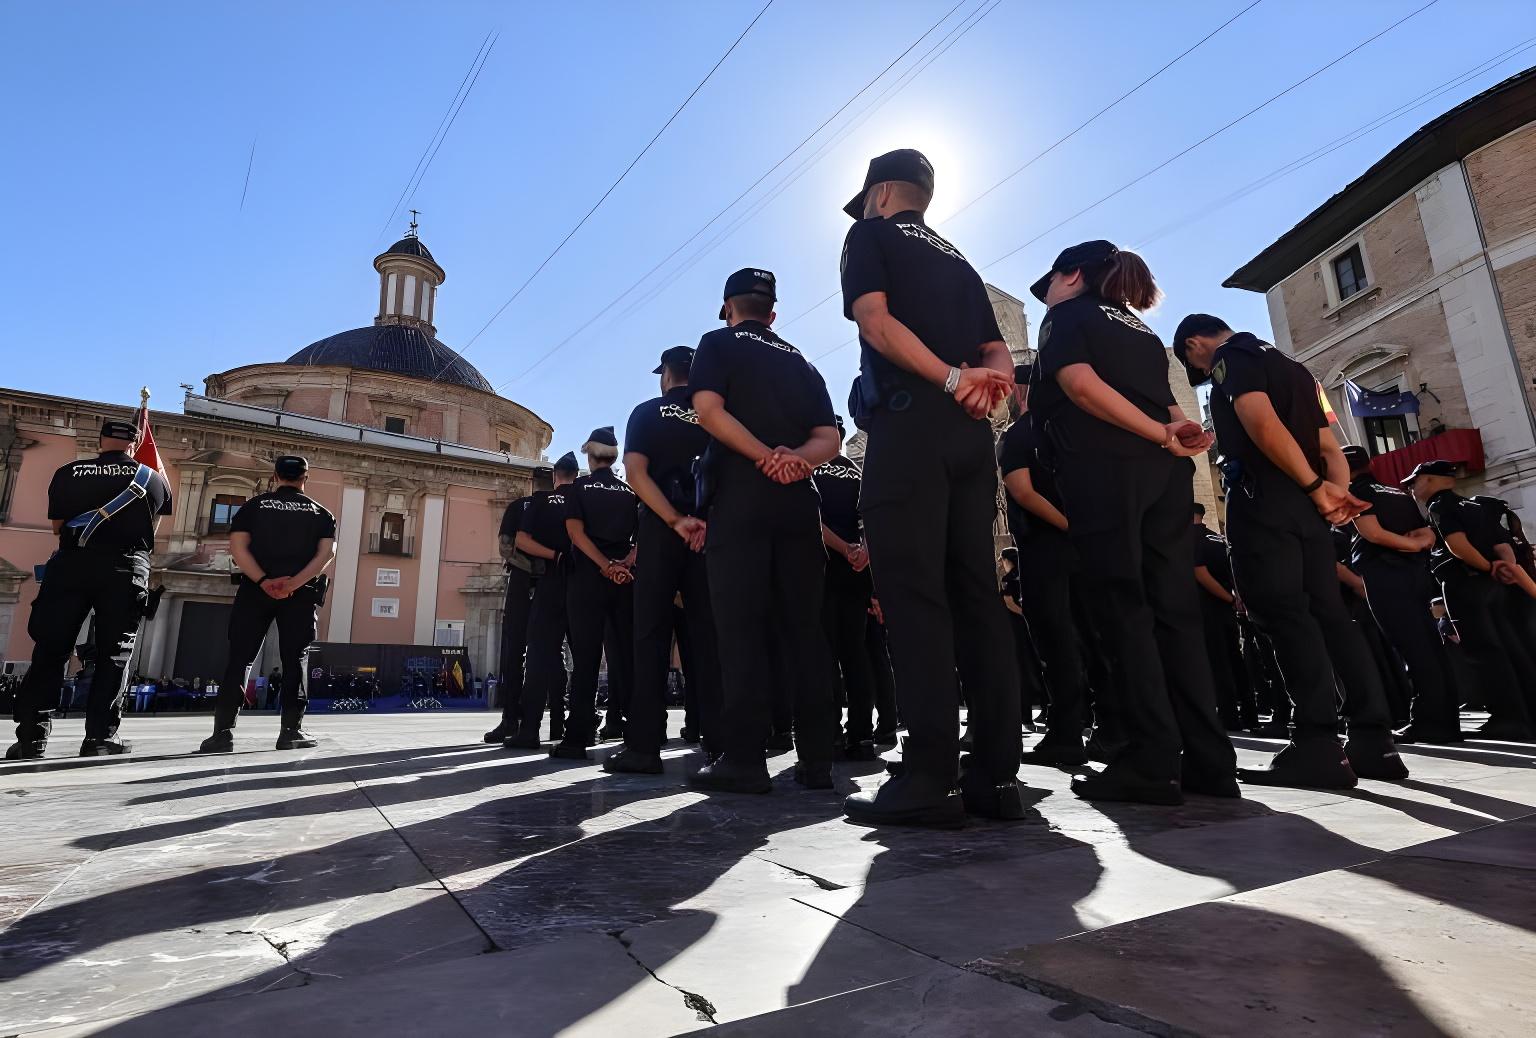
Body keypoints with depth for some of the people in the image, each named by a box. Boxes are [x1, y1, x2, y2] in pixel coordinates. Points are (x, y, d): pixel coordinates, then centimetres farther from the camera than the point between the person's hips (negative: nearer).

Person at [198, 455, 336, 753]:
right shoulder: (321, 513, 10)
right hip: (301, 594, 0)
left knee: (239, 658, 4)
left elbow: (238, 547, -5)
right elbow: (327, 554, -6)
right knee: (295, 659, 4)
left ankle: (223, 731, 0)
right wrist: (293, 584, -13)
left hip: (256, 589, 0)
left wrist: (264, 581, -13)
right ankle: (291, 731, 2)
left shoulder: (254, 506, 10)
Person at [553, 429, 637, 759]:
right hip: (626, 578, 2)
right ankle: (619, 722, 7)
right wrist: (625, 563, -10)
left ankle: (578, 736, -7)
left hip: (588, 576, -2)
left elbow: (575, 531, -8)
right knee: (626, 653, 7)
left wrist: (606, 566, -13)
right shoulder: (631, 490, 13)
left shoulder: (578, 487, 6)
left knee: (586, 656, -4)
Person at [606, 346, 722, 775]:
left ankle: (644, 746, -4)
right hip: (709, 531, 2)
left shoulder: (647, 413, 7)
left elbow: (637, 473, -7)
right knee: (709, 637, 3)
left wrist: (675, 520, -11)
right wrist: (705, 522, -5)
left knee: (652, 635, -1)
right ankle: (720, 741, 2)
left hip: (660, 530, -2)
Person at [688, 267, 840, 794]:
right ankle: (816, 759, 5)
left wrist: (764, 456, -9)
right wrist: (793, 459, -6)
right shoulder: (802, 362, 23)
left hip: (740, 497, -4)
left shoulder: (719, 343, 10)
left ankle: (744, 760, -7)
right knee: (804, 628, 3)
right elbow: (828, 438, 11)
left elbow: (708, 408, -8)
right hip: (798, 501, 5)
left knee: (742, 627, -6)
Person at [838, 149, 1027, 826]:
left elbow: (875, 320, -8)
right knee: (975, 593, 2)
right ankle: (995, 775, 2)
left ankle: (929, 779, -13)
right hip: (971, 433, 7)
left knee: (913, 592, -11)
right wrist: (987, 380, -2)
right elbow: (996, 351, 19)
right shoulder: (959, 263, 31)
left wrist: (951, 379, -13)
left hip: (909, 424, -7)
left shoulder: (871, 236, 12)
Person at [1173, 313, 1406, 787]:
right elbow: (1329, 448, 20)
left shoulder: (1231, 358, 0)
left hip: (1265, 503, -9)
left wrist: (1316, 489, -11)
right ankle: (1374, 741, 7)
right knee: (1329, 613, 7)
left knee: (1284, 615, -11)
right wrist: (1337, 491, 3)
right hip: (1306, 508, 9)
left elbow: (1264, 425, -18)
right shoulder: (1291, 367, 28)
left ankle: (1319, 747, -12)